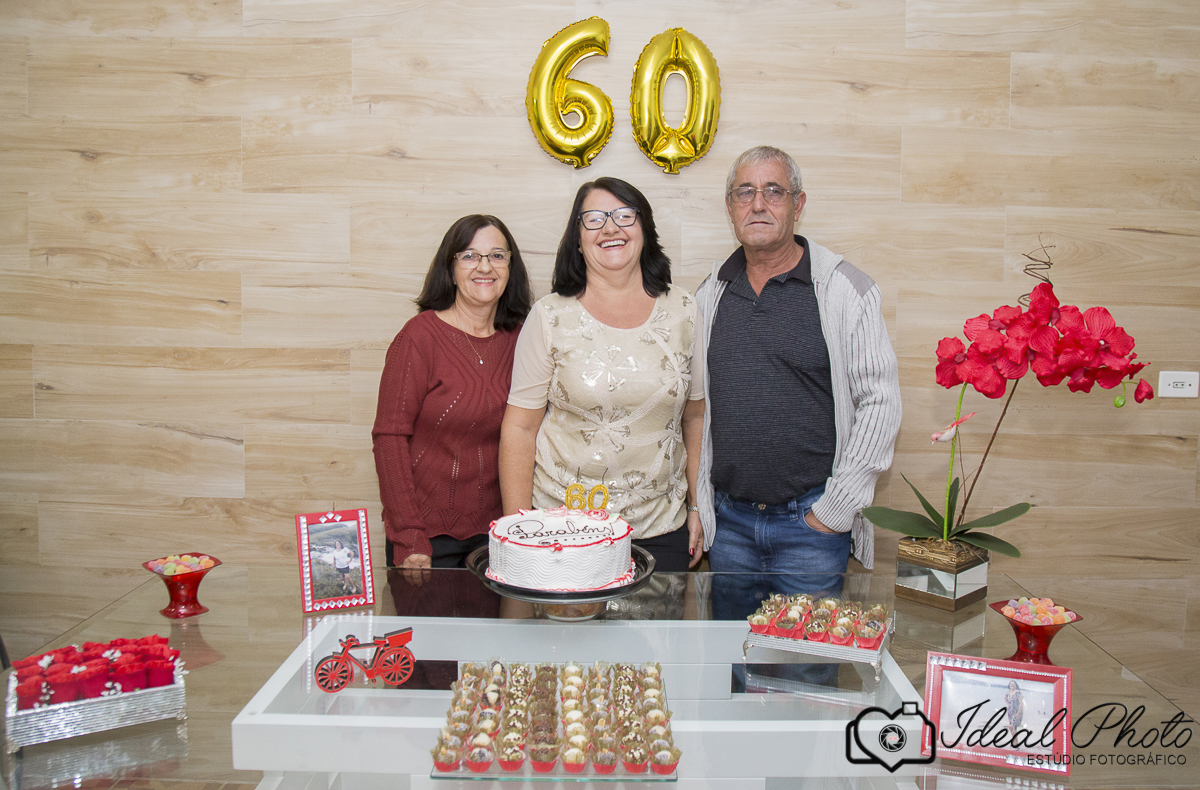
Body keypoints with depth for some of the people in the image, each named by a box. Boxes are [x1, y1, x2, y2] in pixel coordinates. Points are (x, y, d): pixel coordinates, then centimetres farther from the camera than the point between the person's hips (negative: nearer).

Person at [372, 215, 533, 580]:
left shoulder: (519, 338, 3)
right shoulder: (421, 335, -11)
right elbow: (389, 437, -11)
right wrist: (408, 537, -16)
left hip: (495, 530, 4)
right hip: (427, 533, -4)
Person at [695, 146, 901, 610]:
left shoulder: (843, 289, -5)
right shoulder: (710, 294, 8)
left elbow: (881, 402, -7)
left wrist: (835, 509, -10)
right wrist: (697, 504, 7)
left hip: (809, 523, -3)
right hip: (729, 521, 4)